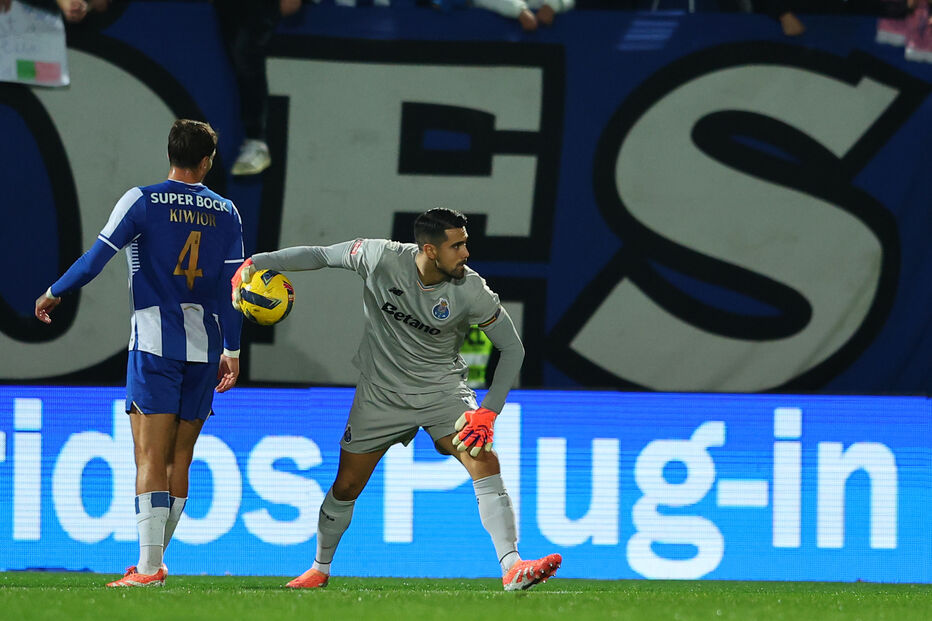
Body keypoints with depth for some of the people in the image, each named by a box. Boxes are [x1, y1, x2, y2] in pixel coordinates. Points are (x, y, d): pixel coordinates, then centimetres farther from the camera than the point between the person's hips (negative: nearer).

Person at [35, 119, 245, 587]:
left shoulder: (143, 201, -3)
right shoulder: (226, 212, 8)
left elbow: (97, 256, -6)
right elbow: (232, 285, 6)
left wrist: (55, 294, 10)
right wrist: (232, 351, 12)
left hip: (156, 342, -4)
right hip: (205, 347, 4)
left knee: (151, 457, -8)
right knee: (179, 460, 11)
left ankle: (149, 566, -18)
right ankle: (154, 561, 16)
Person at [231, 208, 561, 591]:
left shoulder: (471, 291, -19)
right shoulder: (382, 258, -20)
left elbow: (512, 348, -9)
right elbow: (320, 255, -5)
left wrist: (488, 411, -18)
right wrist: (255, 264, -11)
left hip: (441, 388, 0)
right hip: (381, 393, 1)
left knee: (484, 460, -22)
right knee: (346, 487, 6)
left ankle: (512, 568, -23)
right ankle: (320, 569, 31)